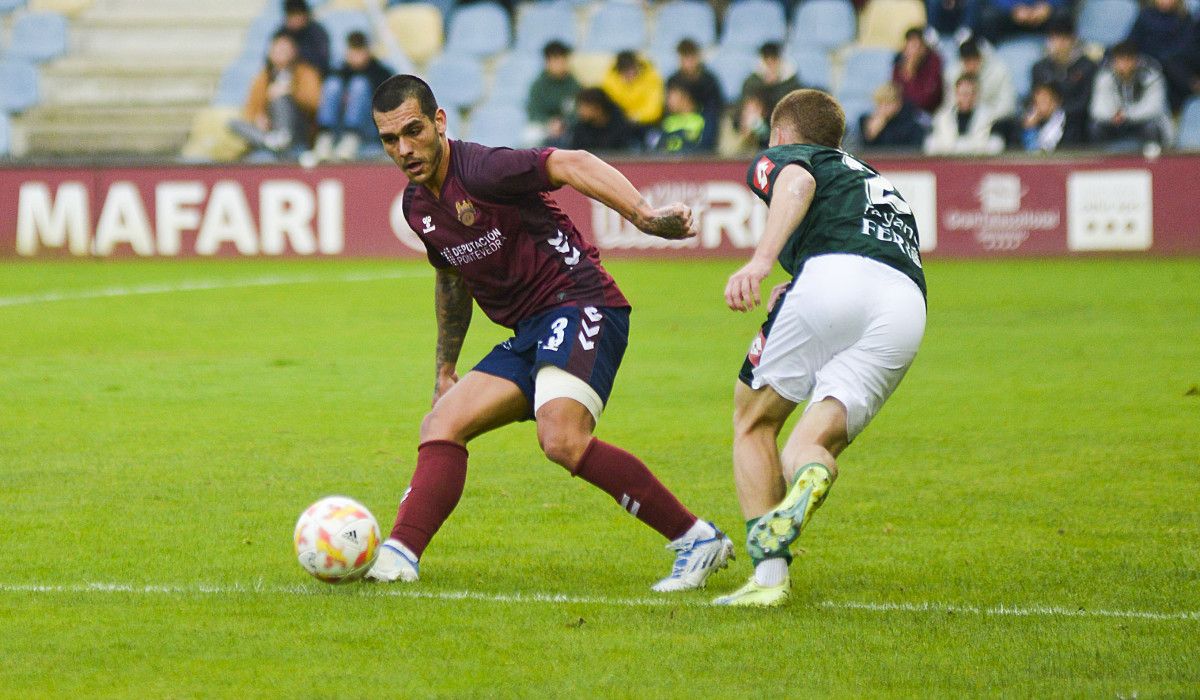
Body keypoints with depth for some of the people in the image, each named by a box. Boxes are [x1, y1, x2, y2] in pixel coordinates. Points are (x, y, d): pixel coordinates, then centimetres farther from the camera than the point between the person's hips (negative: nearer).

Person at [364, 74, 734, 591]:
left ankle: (697, 539, -20)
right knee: (441, 426, 0)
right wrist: (445, 369, 36)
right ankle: (398, 557, -6)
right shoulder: (417, 205, 14)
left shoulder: (478, 170, -14)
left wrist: (643, 215, -40)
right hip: (528, 335, 9)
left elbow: (571, 165, -26)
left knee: (562, 440, -27)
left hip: (581, 305, -9)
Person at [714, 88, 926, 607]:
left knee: (754, 424, 15)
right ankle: (811, 475, -36)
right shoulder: (880, 184, 43)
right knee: (805, 453, 3)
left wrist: (761, 260, -17)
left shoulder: (780, 157, 23)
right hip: (909, 307, 5)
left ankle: (770, 572, -2)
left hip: (833, 275, -5)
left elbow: (798, 183, -2)